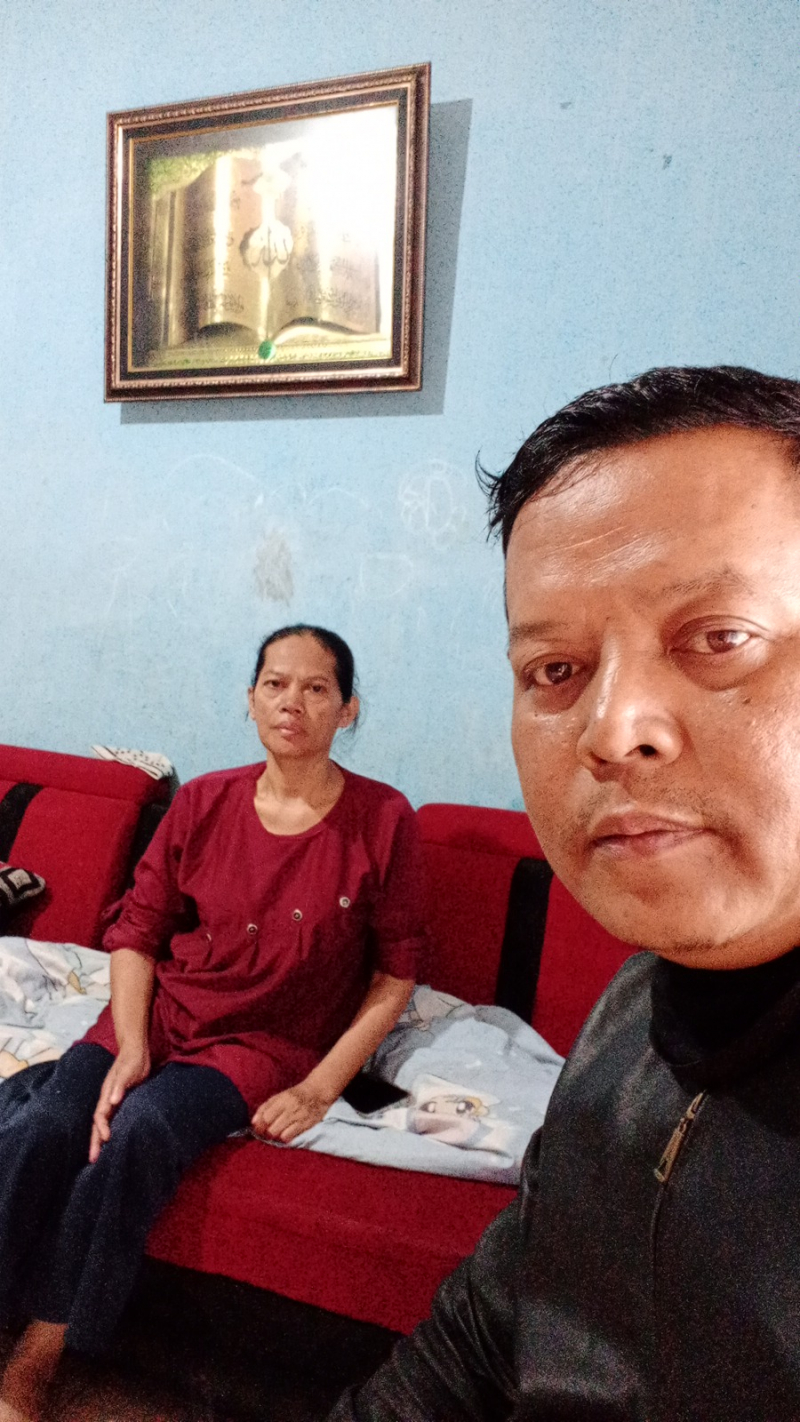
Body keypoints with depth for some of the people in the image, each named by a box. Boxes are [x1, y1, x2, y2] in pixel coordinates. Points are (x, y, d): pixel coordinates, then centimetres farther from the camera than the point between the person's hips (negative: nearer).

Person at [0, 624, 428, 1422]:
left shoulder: (383, 822, -6)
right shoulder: (203, 804, 2)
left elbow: (396, 974, -2)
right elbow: (135, 933, 6)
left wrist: (318, 1089, -9)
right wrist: (129, 1048, -8)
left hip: (262, 1045, -3)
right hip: (155, 1017, 3)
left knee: (139, 1132, -29)